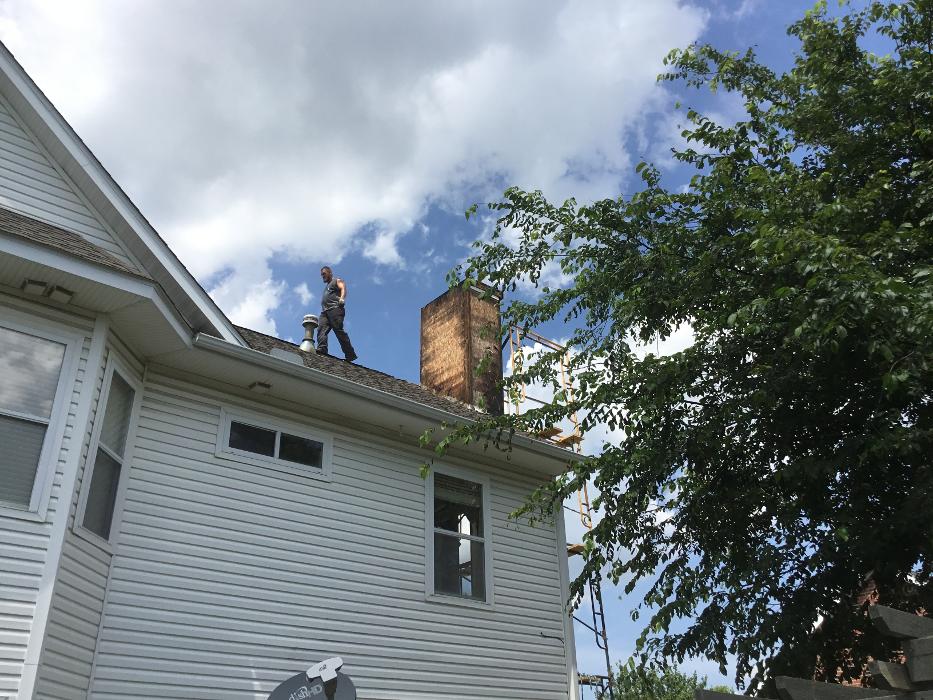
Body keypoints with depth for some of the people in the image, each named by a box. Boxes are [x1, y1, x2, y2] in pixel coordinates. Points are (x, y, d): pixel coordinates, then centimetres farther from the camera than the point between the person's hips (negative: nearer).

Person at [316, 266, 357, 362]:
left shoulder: (337, 280, 15)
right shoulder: (326, 287, 39)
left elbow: (343, 288, -6)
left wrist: (342, 298, -27)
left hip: (335, 308, -8)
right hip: (324, 311, 8)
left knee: (339, 330, -20)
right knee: (321, 329, -18)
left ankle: (350, 355, -24)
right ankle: (321, 350, -37)